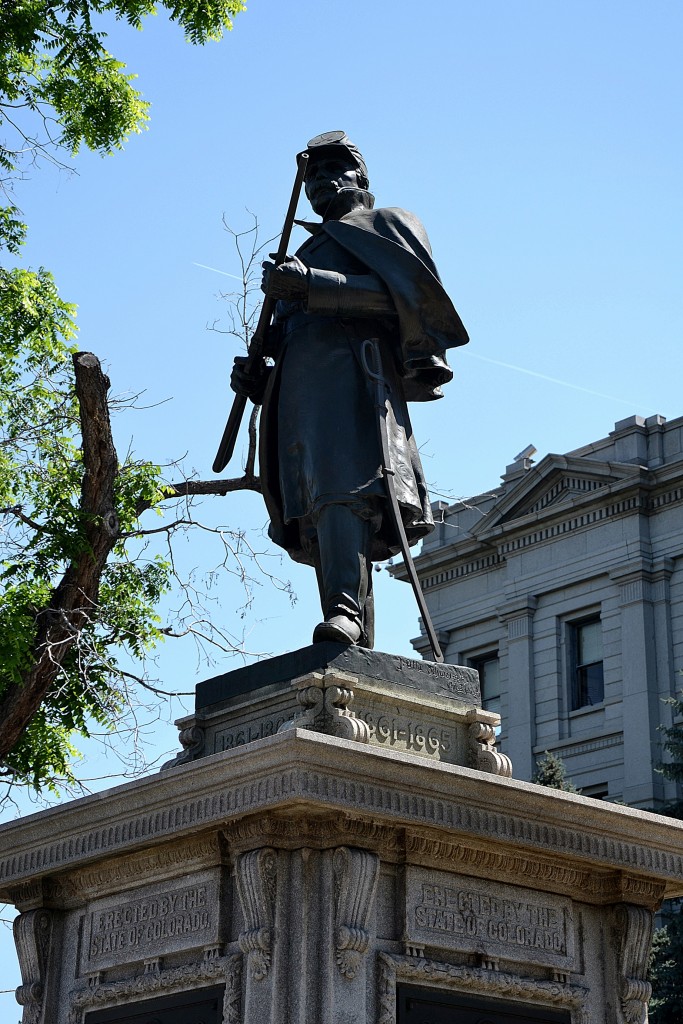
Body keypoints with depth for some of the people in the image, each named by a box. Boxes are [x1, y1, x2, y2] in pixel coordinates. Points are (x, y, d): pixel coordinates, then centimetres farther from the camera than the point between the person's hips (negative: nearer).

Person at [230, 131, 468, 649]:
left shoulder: (383, 226, 17)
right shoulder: (308, 252, 38)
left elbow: (399, 294, -5)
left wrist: (312, 286, -15)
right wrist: (257, 380, 12)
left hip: (351, 372, -7)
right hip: (298, 393, 7)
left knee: (342, 487, -27)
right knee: (318, 512, -6)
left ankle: (346, 609, -42)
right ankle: (359, 650, -13)